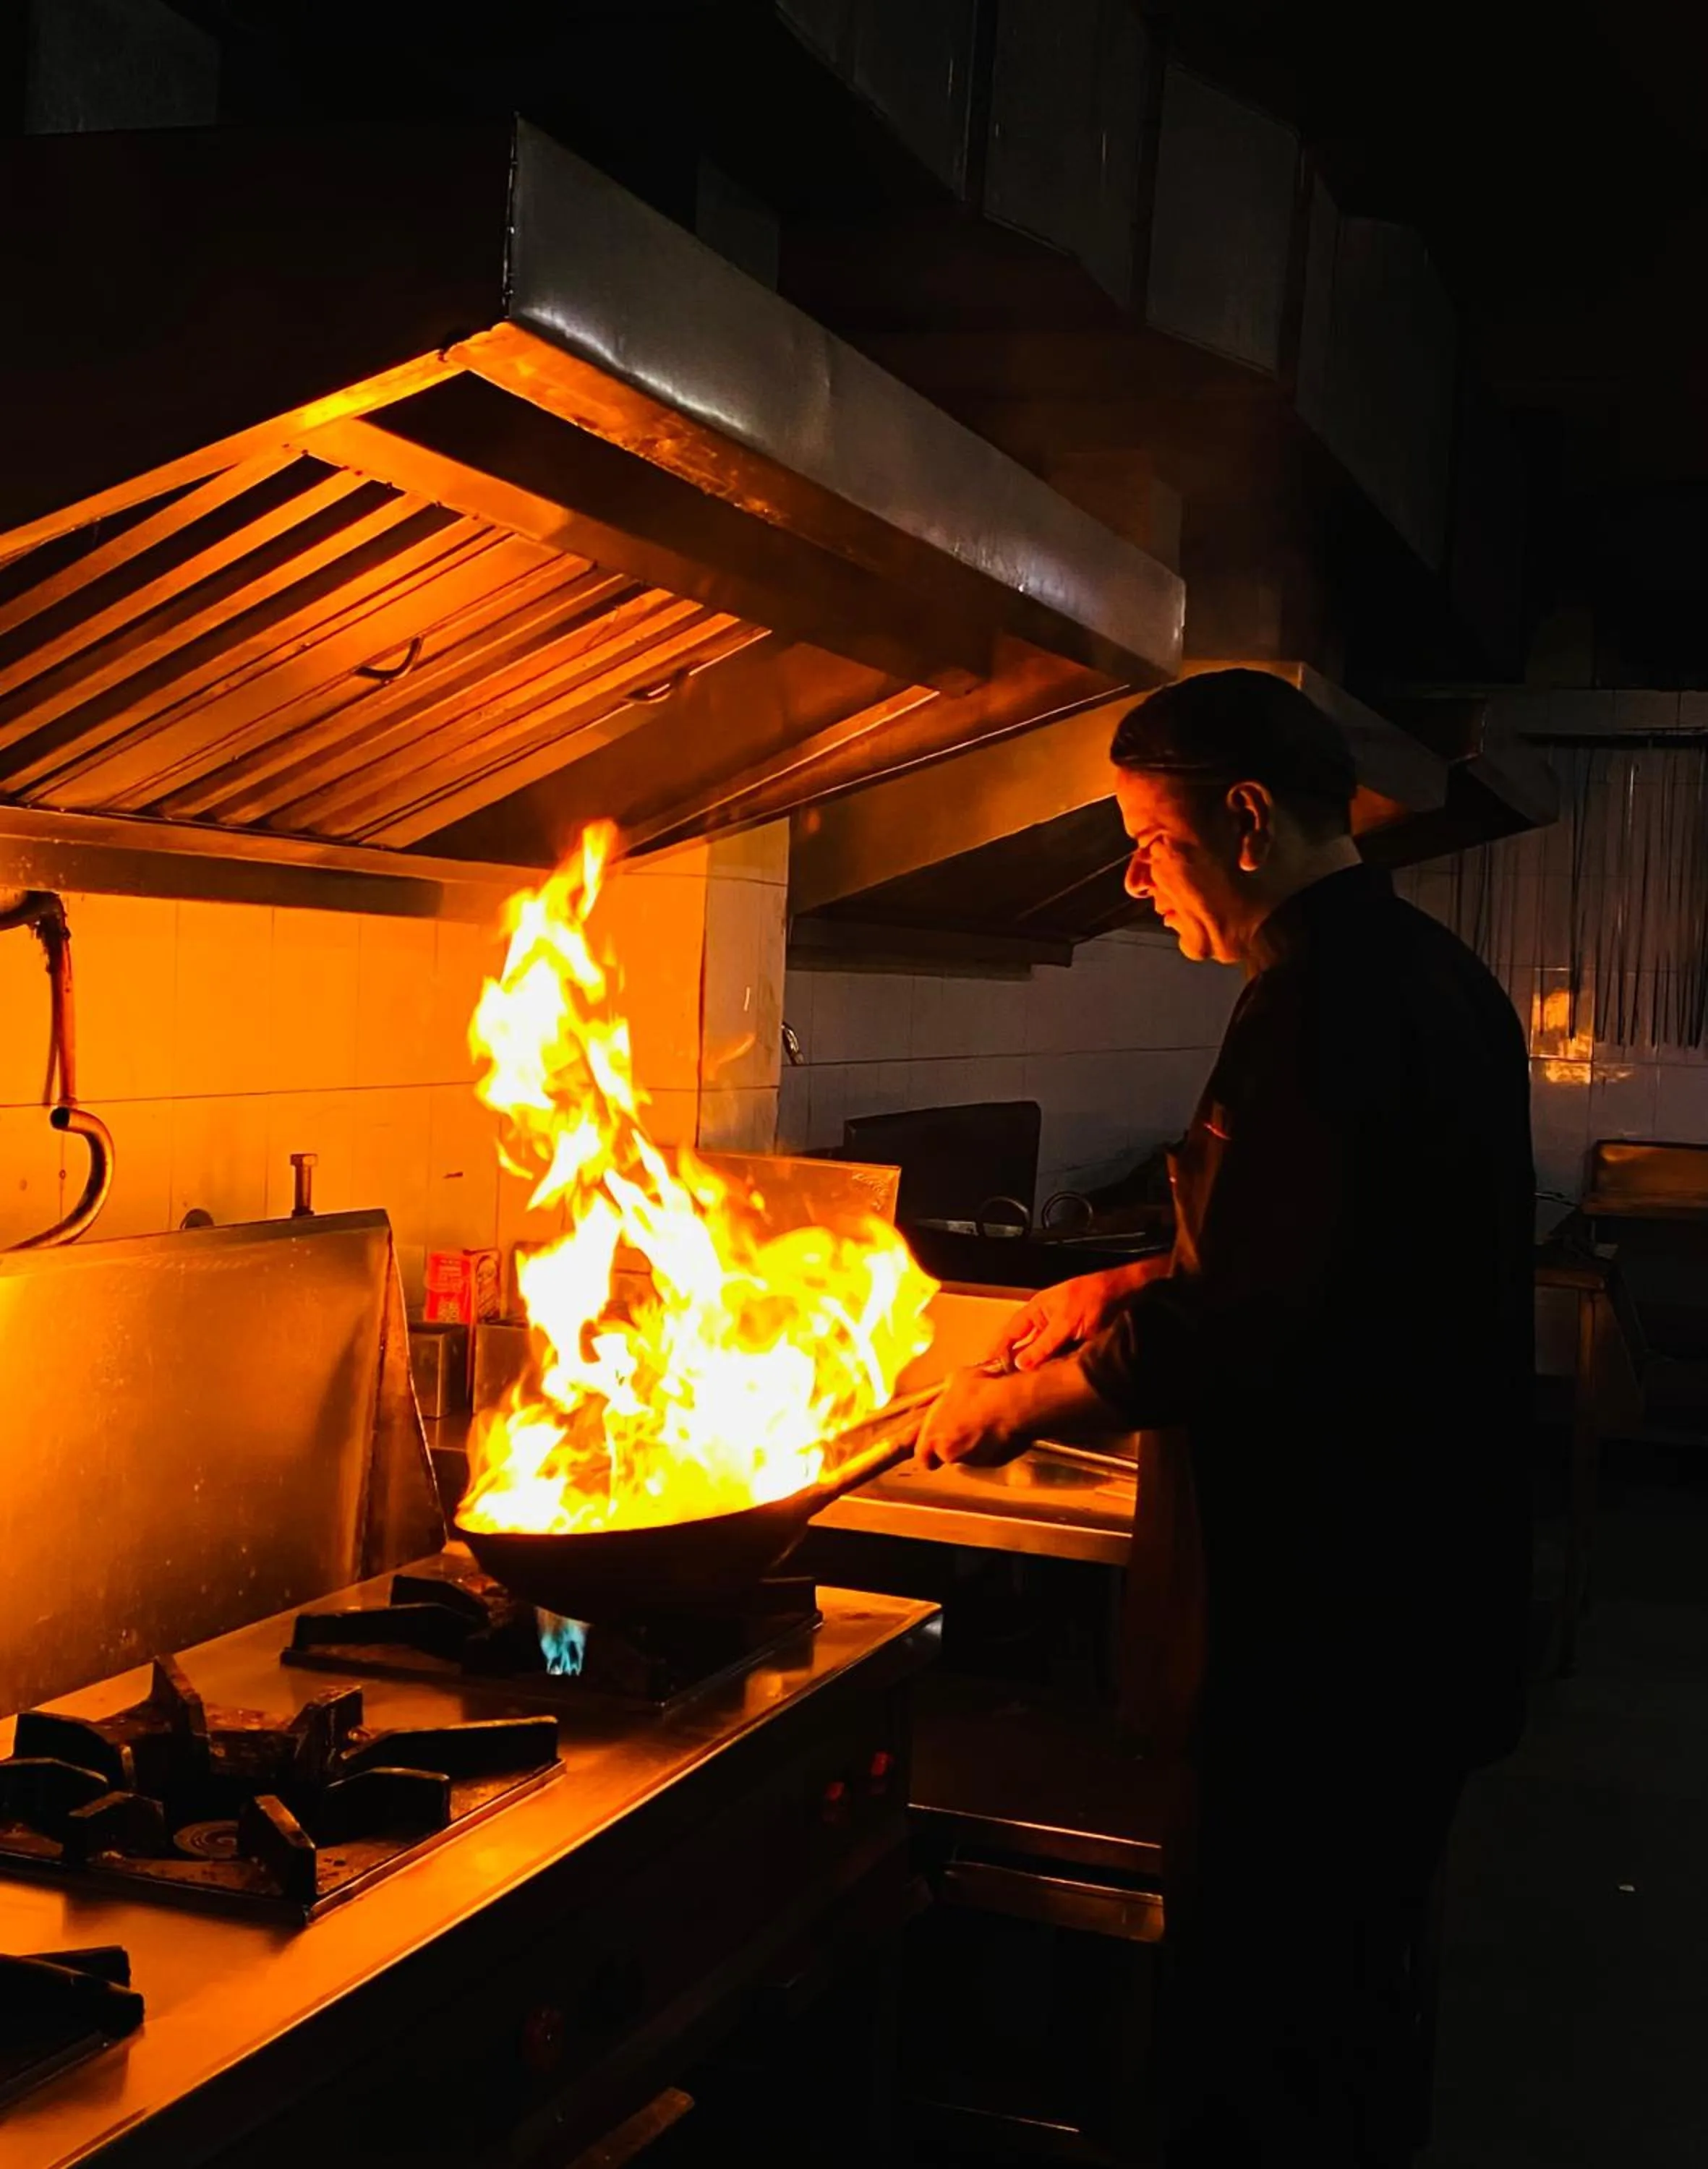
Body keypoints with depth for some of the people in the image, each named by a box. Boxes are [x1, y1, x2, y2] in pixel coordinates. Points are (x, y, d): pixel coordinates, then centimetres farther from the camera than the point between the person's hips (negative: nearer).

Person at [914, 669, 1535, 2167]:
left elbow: (1244, 1327, -24)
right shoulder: (1426, 974, 11)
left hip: (1329, 1607, -10)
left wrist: (1032, 1398, -11)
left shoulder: (1319, 1002, -21)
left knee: (1258, 2003, 1)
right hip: (1433, 1584, 10)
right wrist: (1129, 1286, 16)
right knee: (1363, 1970, 23)